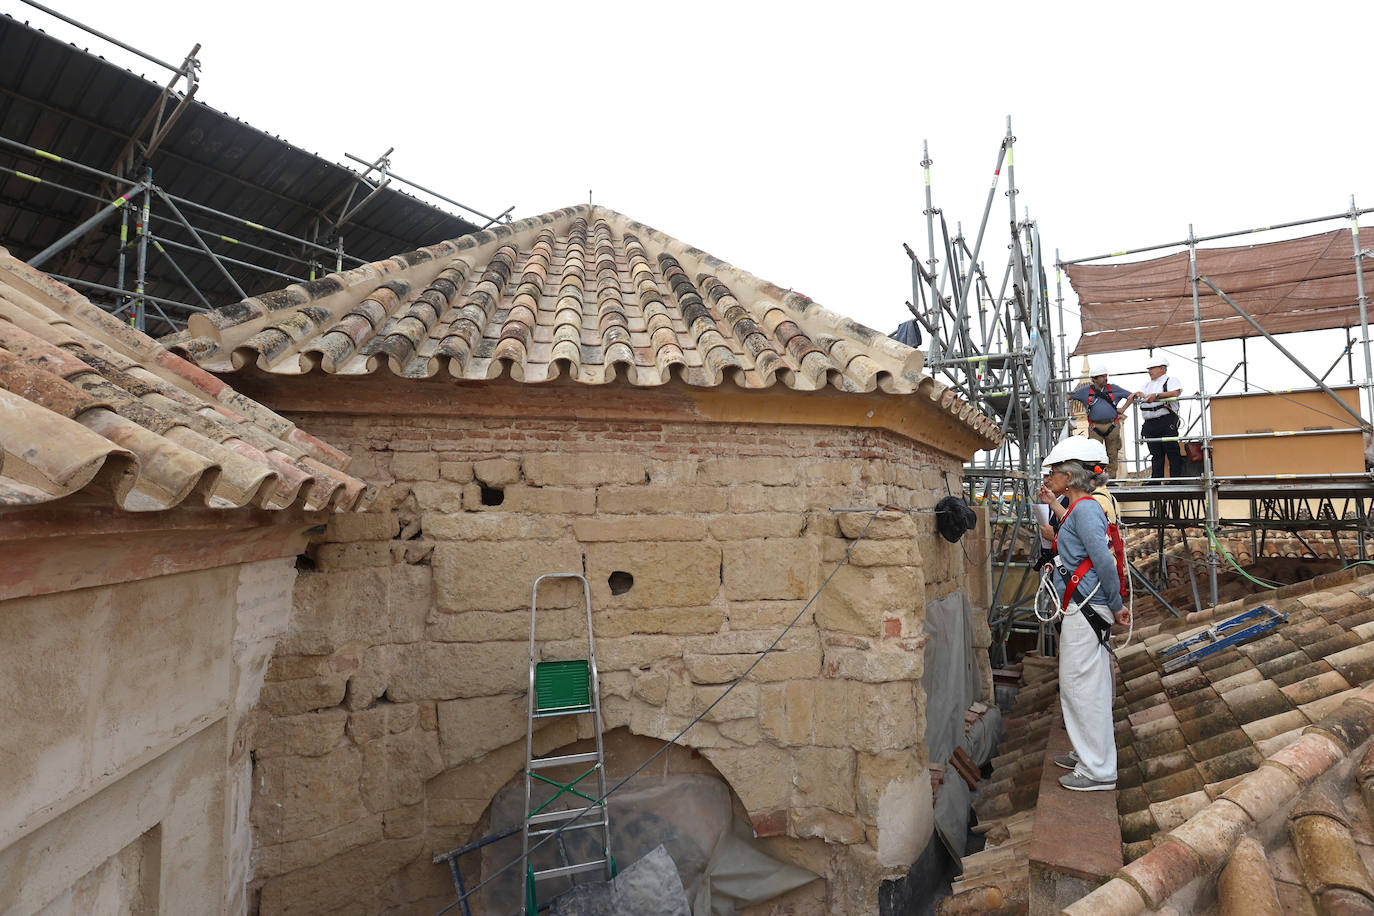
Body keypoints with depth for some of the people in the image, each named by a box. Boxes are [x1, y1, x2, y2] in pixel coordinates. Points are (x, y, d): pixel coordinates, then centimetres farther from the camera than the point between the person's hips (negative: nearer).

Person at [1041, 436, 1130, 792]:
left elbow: (1103, 560, -21)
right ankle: (1088, 754, 32)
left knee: (1083, 687, -2)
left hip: (1086, 611, -10)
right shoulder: (1079, 508, 14)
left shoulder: (1085, 509, -16)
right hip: (1082, 611, 10)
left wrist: (1116, 606, -13)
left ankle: (1099, 772, 10)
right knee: (1078, 685, 19)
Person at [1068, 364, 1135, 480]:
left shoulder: (1113, 388, 11)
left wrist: (1123, 409, 9)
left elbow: (1131, 396, 19)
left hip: (1112, 426, 2)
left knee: (1112, 454, 4)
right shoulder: (1085, 391, 7)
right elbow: (1068, 397, 16)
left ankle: (1111, 479, 11)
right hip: (1095, 427, -2)